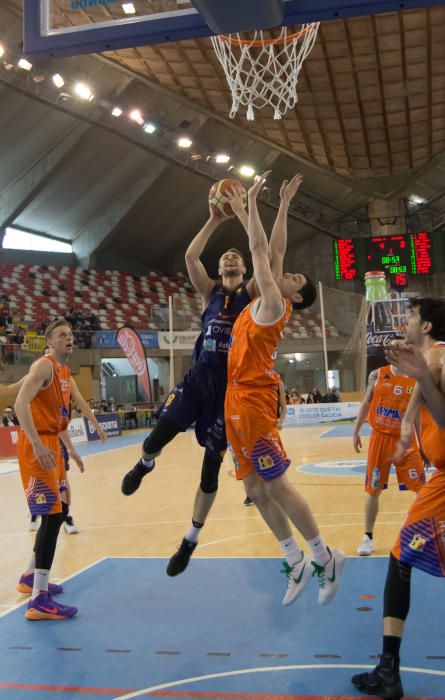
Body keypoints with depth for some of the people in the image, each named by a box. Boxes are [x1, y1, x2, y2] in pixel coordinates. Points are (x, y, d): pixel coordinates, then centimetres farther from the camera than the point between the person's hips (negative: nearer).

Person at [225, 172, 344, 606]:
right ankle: (296, 562, 17)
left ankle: (325, 557, 8)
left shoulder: (274, 305, -7)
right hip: (237, 402, 9)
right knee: (256, 489, 9)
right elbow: (270, 254, 22)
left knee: (276, 485, -5)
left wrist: (252, 202, -1)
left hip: (253, 402, -9)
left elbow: (260, 250, -9)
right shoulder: (266, 304, 15)